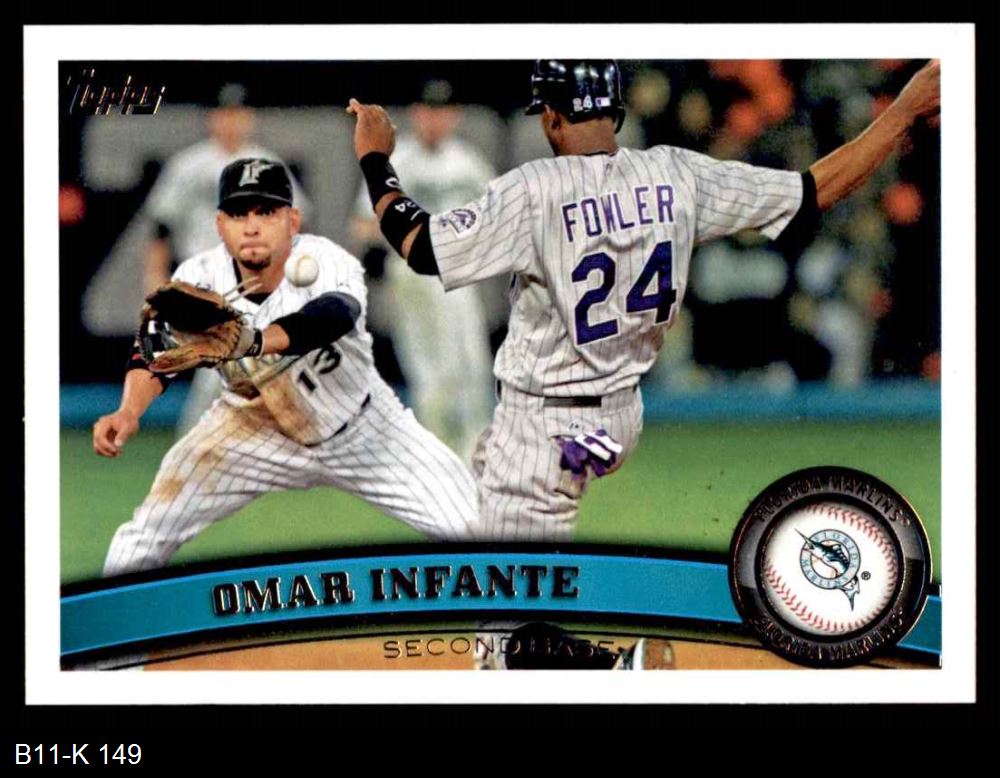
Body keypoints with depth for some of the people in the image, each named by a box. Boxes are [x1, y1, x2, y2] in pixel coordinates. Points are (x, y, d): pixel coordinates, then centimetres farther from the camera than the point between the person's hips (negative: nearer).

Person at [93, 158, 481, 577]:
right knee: (150, 530, -11)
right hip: (254, 425, 2)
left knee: (476, 526, -12)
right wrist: (129, 410, -51)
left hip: (362, 429, -2)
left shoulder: (327, 264, -30)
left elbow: (335, 315, -52)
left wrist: (251, 342, -71)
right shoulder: (201, 276, -19)